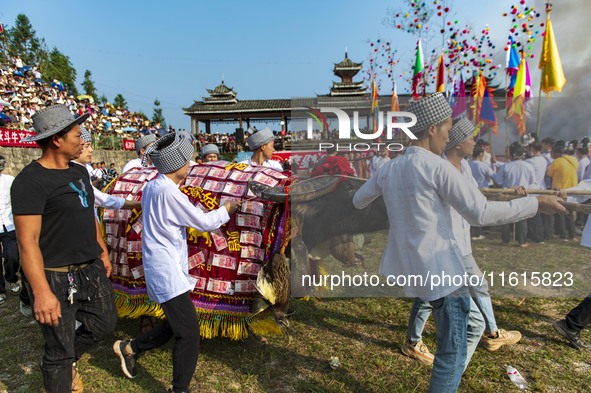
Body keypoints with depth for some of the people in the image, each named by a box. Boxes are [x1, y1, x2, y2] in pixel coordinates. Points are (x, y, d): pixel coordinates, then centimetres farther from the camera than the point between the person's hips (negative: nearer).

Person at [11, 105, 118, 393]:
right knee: (60, 350, 8)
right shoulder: (31, 180, -18)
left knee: (104, 325, 20)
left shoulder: (79, 172, 9)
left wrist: (103, 251, 18)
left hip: (92, 269, 8)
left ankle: (68, 362, 47)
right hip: (57, 277, -8)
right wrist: (41, 292, -25)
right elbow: (27, 242, -21)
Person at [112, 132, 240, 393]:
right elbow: (203, 222, -15)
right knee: (188, 332, -4)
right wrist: (226, 210, 1)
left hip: (162, 267, 10)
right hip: (167, 270, -10)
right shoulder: (168, 192, -20)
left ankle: (129, 348, 36)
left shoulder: (151, 187, 7)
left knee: (176, 324, 21)